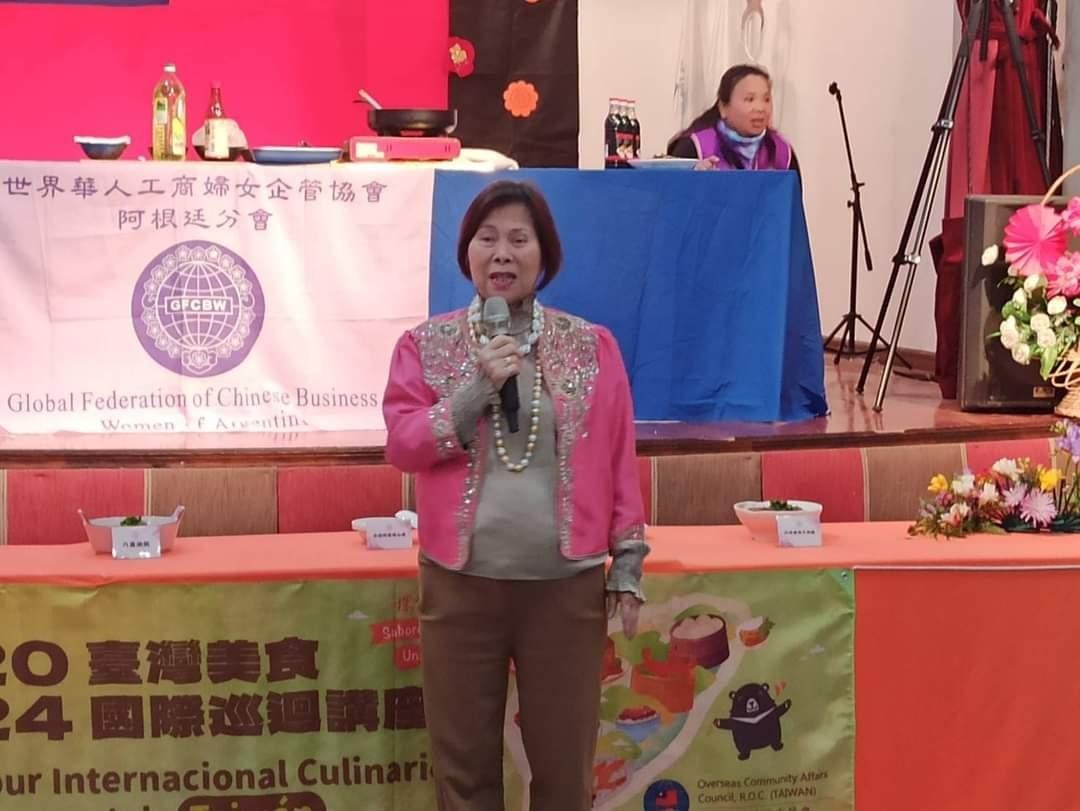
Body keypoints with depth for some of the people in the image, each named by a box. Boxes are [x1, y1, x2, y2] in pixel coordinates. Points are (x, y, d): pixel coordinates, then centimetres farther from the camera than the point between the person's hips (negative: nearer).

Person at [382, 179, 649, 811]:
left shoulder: (592, 346, 4)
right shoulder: (427, 345, 4)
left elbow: (619, 460, 5)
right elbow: (401, 445, -4)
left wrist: (628, 562, 1)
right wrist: (477, 390, -15)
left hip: (567, 585, 0)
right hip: (460, 585, 0)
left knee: (564, 760, 7)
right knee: (464, 760, 7)